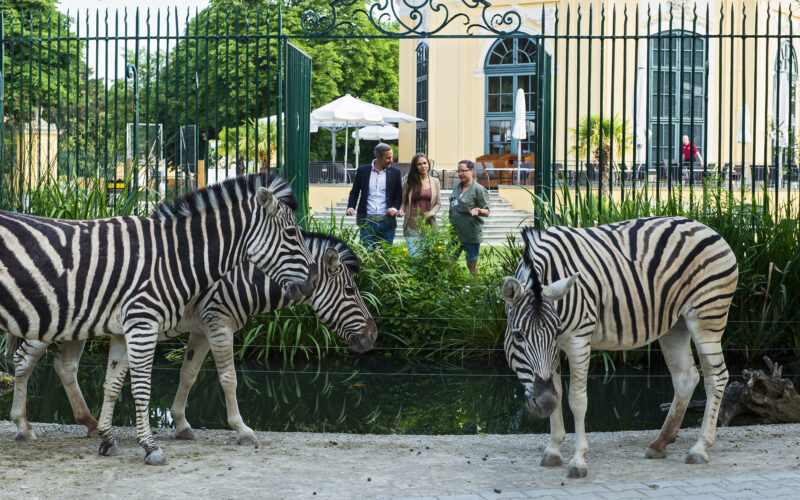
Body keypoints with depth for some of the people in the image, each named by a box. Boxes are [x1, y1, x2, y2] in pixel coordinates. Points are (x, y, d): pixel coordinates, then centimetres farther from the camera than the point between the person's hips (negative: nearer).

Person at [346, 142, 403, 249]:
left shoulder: (395, 172, 6)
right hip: (367, 221, -1)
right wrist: (351, 207, -4)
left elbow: (399, 195, 11)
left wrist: (395, 208, -8)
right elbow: (354, 192, 12)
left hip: (386, 221, 1)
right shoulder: (363, 170, 6)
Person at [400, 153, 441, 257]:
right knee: (414, 257, -10)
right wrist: (401, 210, -11)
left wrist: (432, 212, -7)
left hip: (428, 224, 2)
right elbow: (403, 202, 11)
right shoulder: (409, 183, 5)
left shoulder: (434, 182, 10)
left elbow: (438, 203, 13)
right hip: (412, 225, -2)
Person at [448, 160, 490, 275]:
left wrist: (478, 210, -29)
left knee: (472, 266, 2)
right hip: (455, 233, 6)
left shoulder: (479, 190, -8)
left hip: (471, 235, -6)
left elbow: (487, 212, -7)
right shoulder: (456, 187, 12)